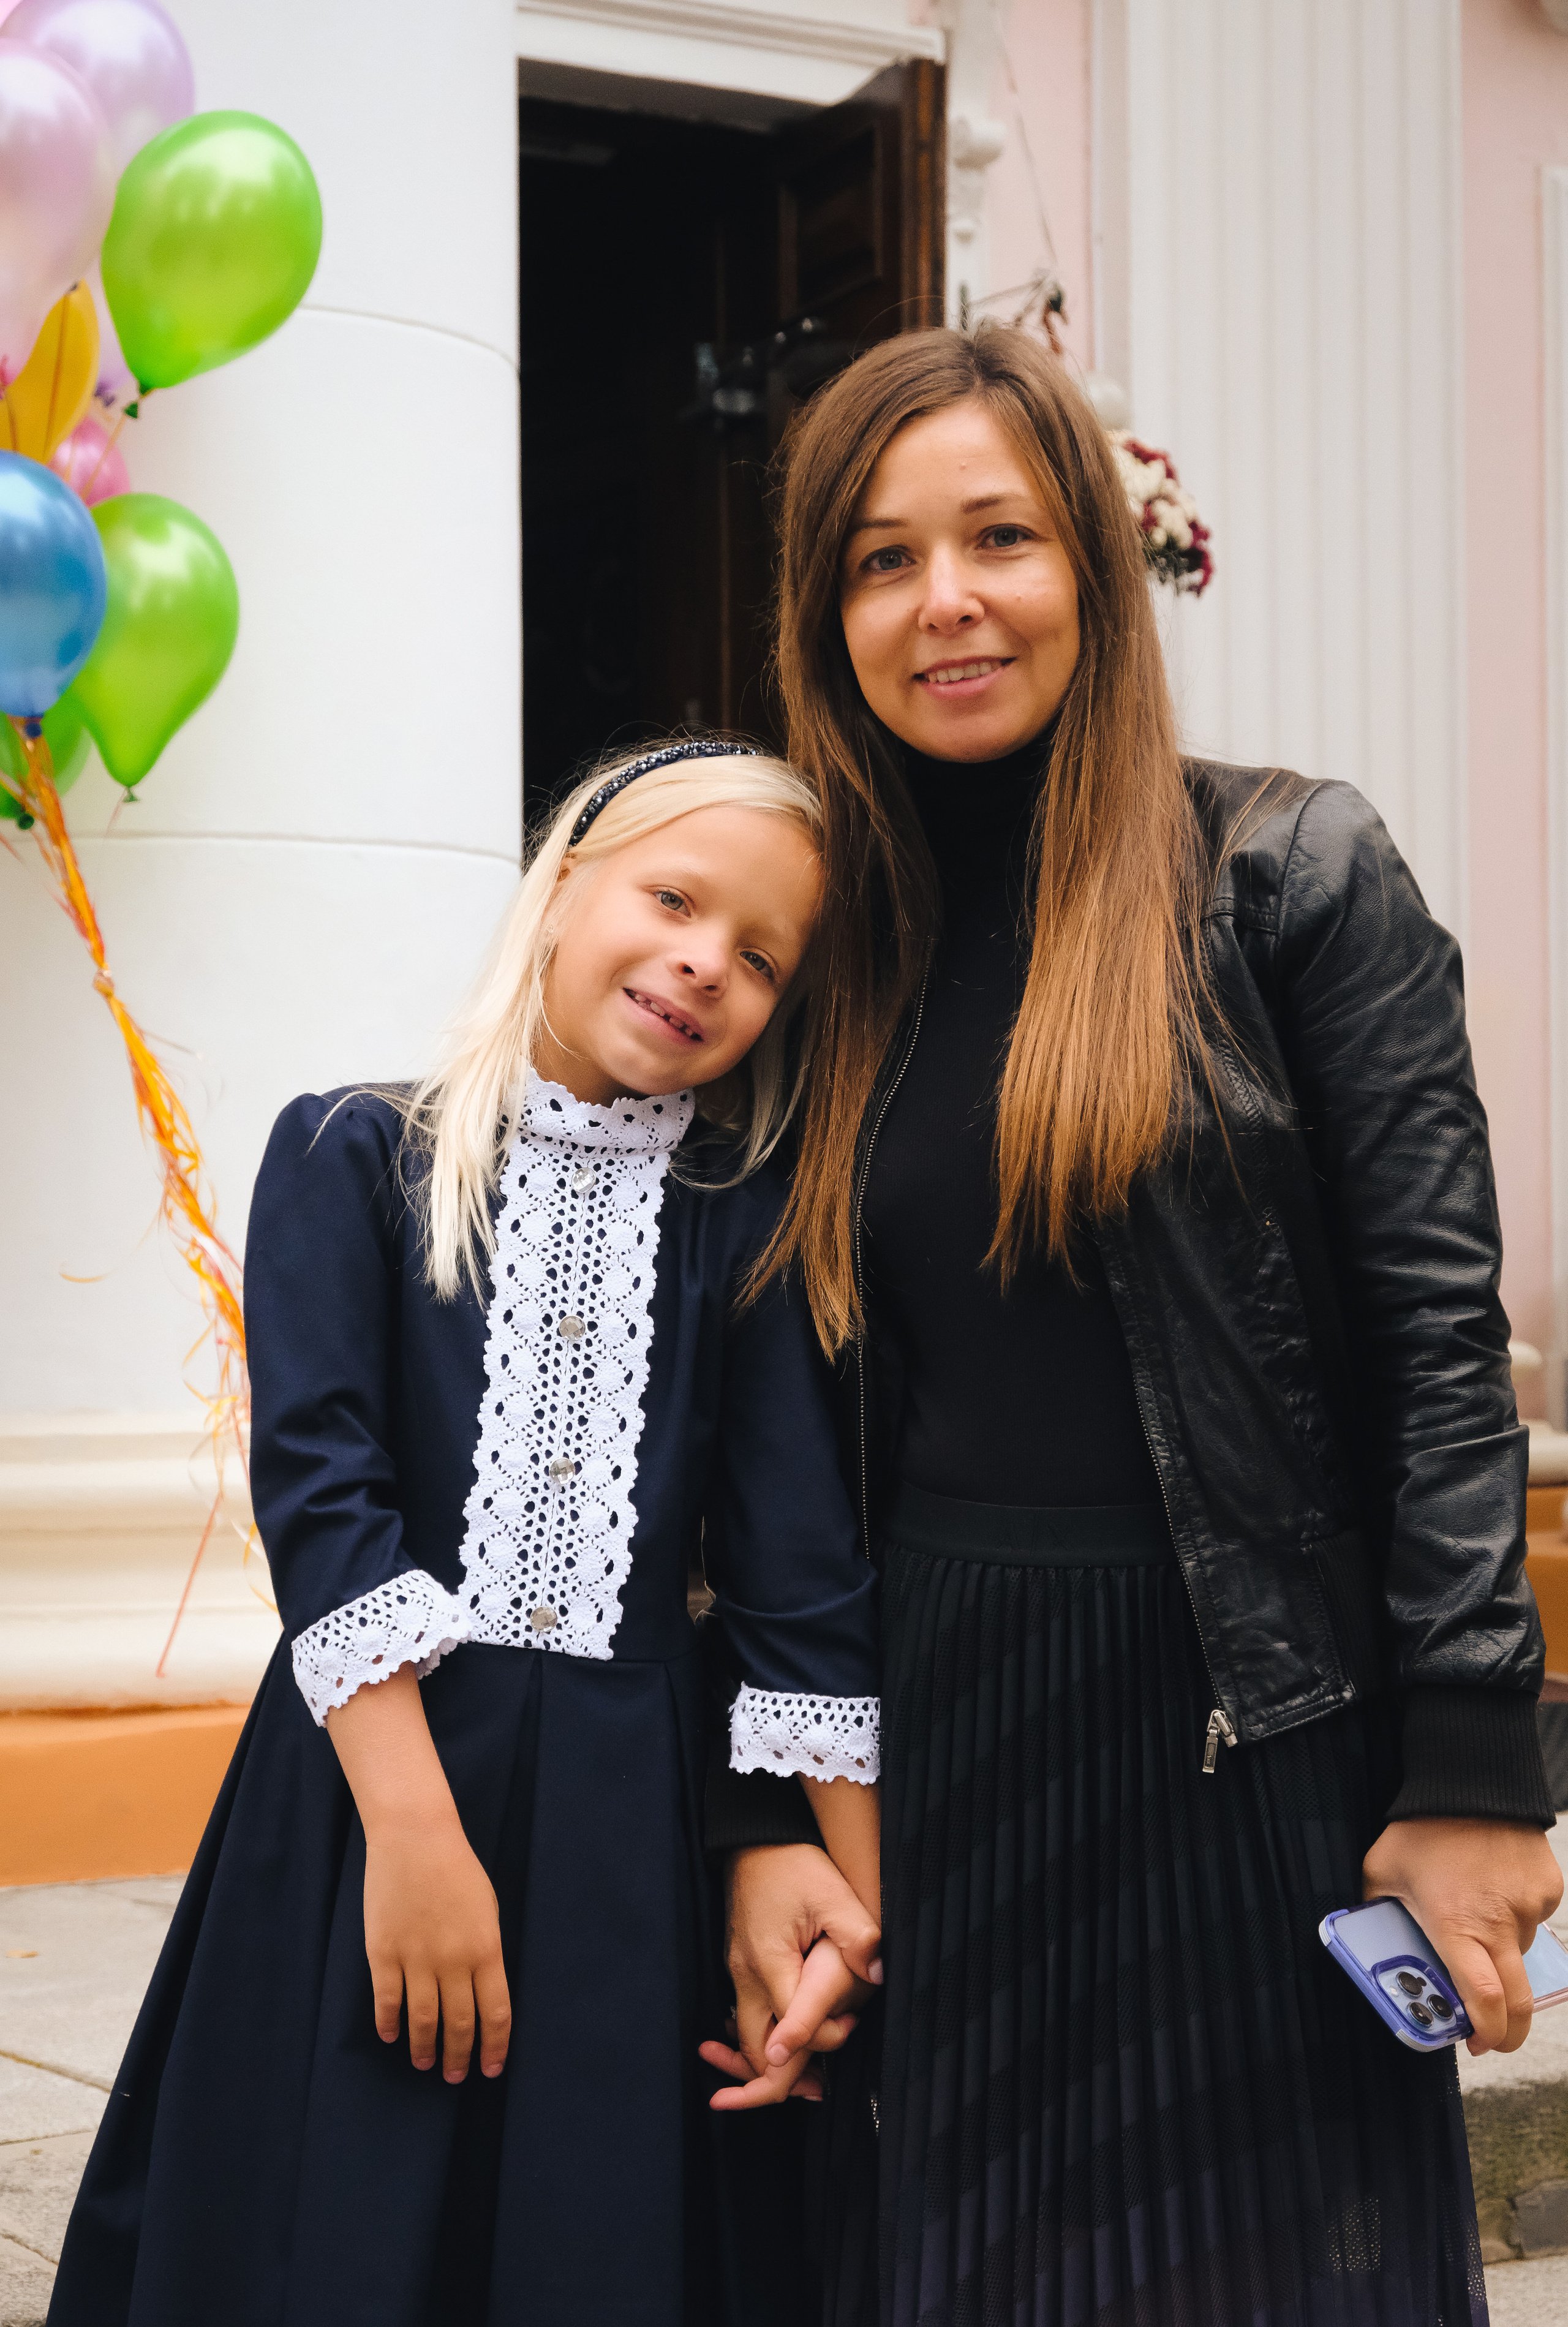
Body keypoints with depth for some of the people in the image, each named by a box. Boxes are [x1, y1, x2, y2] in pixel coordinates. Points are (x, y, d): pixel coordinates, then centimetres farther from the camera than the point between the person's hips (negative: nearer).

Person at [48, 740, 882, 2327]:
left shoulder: (741, 1223, 7)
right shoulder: (357, 1157, 0)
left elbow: (800, 1571, 5)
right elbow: (320, 1487, -9)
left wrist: (861, 1901, 1)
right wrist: (415, 1826, -18)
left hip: (634, 1815, 2)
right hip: (371, 1769, -2)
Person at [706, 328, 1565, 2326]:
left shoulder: (1287, 873, -3)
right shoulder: (830, 951, 9)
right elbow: (800, 1434, 9)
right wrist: (763, 1824, 2)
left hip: (1252, 1730, -3)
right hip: (931, 1736, 4)